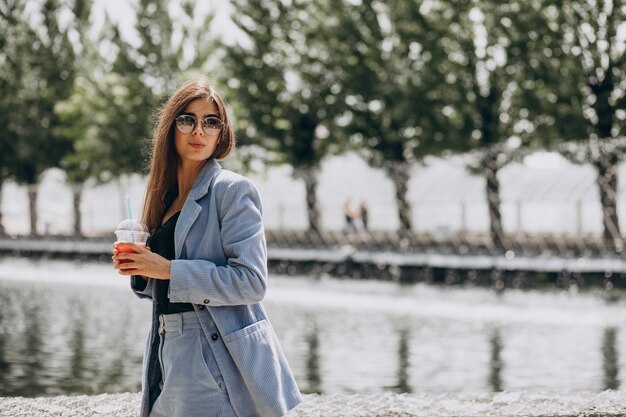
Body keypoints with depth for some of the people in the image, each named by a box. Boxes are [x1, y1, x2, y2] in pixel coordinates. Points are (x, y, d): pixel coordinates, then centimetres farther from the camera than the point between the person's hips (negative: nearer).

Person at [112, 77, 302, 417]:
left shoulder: (232, 190, -7)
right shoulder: (167, 196, 16)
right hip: (171, 351, 7)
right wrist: (139, 269, 2)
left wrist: (169, 270, -17)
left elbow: (251, 281, -17)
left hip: (218, 360, -7)